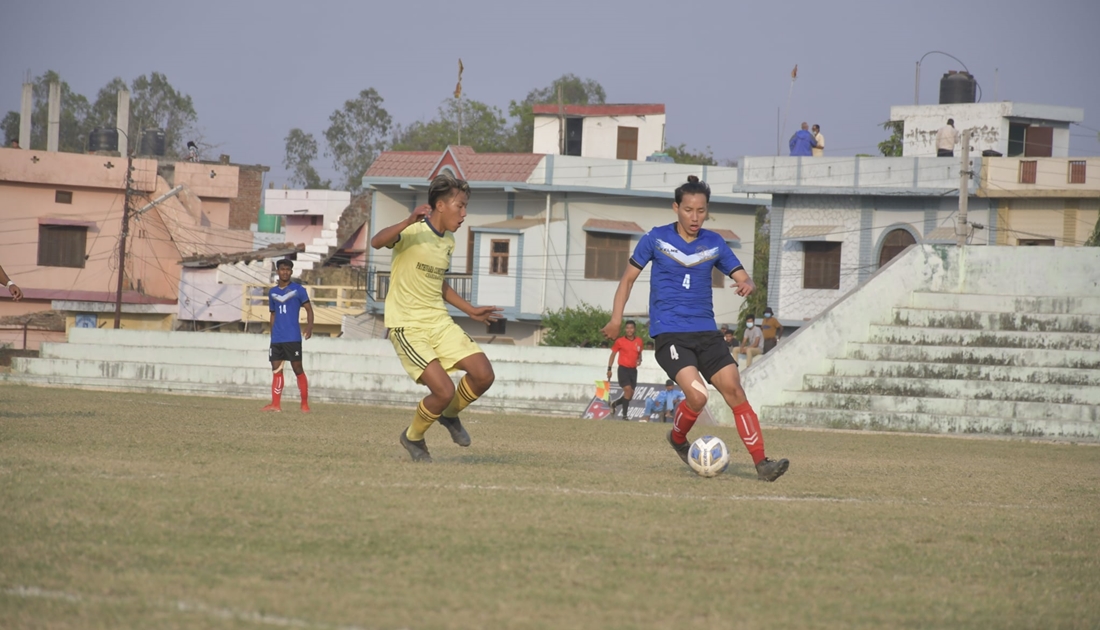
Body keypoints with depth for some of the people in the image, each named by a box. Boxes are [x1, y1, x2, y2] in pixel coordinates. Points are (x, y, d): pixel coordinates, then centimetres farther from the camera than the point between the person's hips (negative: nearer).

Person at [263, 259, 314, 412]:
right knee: (276, 370, 1)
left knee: (298, 369, -4)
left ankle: (305, 404, 1)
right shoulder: (272, 292, 14)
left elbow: (309, 309, -2)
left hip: (292, 338, -5)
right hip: (276, 339, 5)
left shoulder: (298, 290, -1)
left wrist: (309, 326, -17)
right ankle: (276, 404, 2)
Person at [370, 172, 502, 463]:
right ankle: (413, 437, 12)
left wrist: (471, 310, 25)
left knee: (484, 376, -7)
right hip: (407, 326, -7)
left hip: (439, 321, 7)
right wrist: (409, 222, -50)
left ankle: (450, 415, 24)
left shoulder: (448, 242, 11)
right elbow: (377, 242, -35)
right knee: (444, 391, -17)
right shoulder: (413, 232, -14)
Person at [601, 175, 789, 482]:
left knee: (734, 390, -11)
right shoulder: (656, 238, 0)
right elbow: (629, 278, 7)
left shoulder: (714, 244, 7)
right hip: (669, 333, -4)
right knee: (697, 396, -22)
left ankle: (761, 463, -10)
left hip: (705, 332, 4)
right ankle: (677, 438, 9)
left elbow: (743, 278, 8)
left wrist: (747, 284, -17)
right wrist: (616, 318, -2)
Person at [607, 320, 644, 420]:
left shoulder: (639, 341, 6)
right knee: (628, 389, -19)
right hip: (623, 369, -5)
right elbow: (613, 354, 3)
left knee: (630, 396, 5)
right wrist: (609, 369, -2)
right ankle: (624, 415, -11)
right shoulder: (620, 341, -5)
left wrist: (639, 360, -2)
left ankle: (614, 403, 32)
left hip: (633, 370, 5)